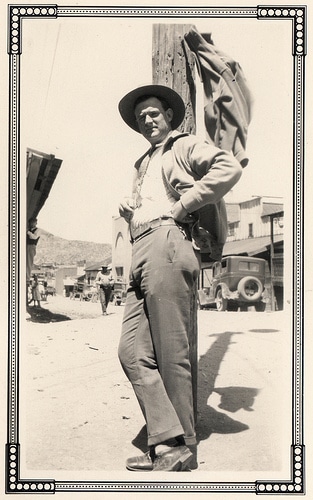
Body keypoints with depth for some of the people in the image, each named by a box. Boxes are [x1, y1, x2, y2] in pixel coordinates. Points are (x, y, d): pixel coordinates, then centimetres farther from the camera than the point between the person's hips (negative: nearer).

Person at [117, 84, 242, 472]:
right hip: (141, 254, 8)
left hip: (167, 243, -8)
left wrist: (183, 205, -9)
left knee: (171, 353, -8)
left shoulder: (185, 146, 10)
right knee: (132, 350, -4)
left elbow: (230, 168, -8)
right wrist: (128, 210, 16)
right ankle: (166, 440, -3)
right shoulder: (142, 166, 33)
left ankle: (182, 448, 1)